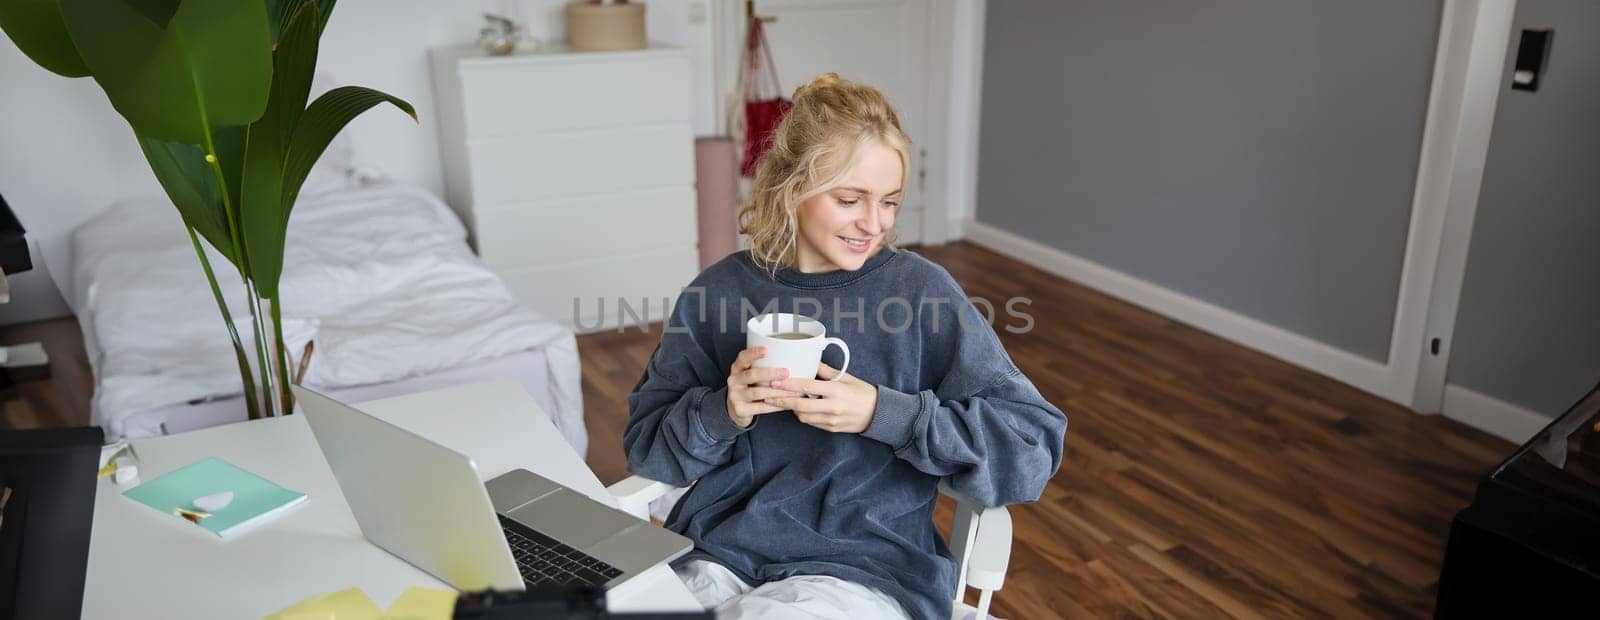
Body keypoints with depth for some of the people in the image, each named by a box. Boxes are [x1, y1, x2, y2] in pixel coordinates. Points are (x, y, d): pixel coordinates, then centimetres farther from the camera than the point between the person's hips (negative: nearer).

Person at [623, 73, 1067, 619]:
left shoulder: (921, 291, -4)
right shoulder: (719, 291, 3)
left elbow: (1034, 446, -8)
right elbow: (646, 447, 8)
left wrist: (882, 414, -18)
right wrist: (722, 413, -13)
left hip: (863, 570, -3)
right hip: (716, 552, 3)